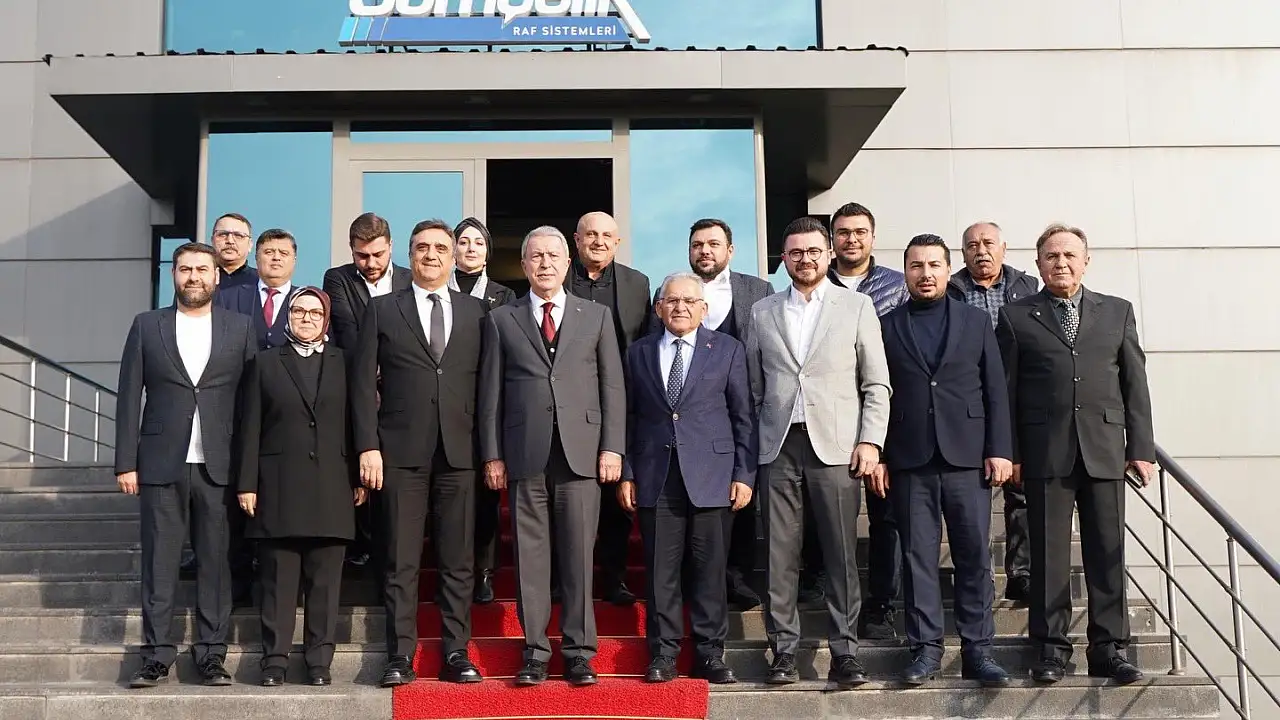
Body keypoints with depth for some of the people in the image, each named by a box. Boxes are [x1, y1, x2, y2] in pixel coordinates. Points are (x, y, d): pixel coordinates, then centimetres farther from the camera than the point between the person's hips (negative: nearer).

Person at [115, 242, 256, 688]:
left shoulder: (240, 329, 7)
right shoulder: (147, 326, 8)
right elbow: (129, 397, 6)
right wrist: (126, 463, -1)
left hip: (219, 466, 0)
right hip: (162, 466, 0)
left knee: (215, 563, 2)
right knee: (158, 564, 2)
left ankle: (211, 655, 9)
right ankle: (157, 657, 7)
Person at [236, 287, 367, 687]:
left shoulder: (344, 363, 12)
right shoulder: (264, 363, 11)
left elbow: (355, 423, 9)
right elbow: (251, 428, 7)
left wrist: (359, 478, 3)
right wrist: (247, 483, 0)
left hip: (331, 486, 1)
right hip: (279, 486, 0)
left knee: (324, 581, 2)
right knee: (279, 580, 1)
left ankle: (319, 661, 8)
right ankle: (274, 660, 8)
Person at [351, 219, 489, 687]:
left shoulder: (476, 312, 12)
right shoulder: (382, 310, 9)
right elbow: (363, 382, 4)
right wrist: (368, 446, -4)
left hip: (459, 452, 1)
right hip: (400, 452, -1)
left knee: (457, 561, 4)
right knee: (401, 562, 0)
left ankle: (455, 653, 10)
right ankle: (400, 657, 5)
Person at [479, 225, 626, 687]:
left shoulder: (597, 316, 13)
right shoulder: (502, 320, 12)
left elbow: (612, 386, 8)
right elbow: (491, 393, 8)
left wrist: (612, 448, -1)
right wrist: (492, 454, 1)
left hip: (581, 452, 0)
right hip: (525, 454, 0)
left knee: (578, 555, 0)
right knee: (530, 555, 2)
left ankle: (578, 653, 8)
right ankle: (535, 653, 9)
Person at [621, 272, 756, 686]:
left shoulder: (728, 350, 7)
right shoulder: (639, 353, 12)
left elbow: (743, 416, 4)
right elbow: (629, 417, 11)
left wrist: (744, 474, -2)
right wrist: (627, 473, 4)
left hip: (710, 476, -1)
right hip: (655, 477, 1)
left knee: (710, 570, 2)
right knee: (661, 571, 3)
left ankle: (710, 655, 12)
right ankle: (663, 654, 11)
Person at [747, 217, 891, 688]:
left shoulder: (857, 306, 9)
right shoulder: (762, 312, 14)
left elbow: (876, 384, 6)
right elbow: (754, 388, 14)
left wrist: (870, 441, -4)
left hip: (835, 446, -1)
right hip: (779, 447, 2)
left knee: (842, 556, -2)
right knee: (780, 556, 1)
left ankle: (844, 653, 4)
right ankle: (784, 651, 9)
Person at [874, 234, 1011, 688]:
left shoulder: (976, 322, 10)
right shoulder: (886, 327, 8)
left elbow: (996, 391, 6)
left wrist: (1000, 450, -2)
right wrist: (876, 455, -2)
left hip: (967, 457, 0)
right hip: (909, 461, 0)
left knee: (974, 555, 1)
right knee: (918, 556, 2)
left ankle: (977, 650, 7)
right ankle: (925, 650, 9)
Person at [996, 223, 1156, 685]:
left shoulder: (1117, 312, 13)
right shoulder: (1016, 317, 8)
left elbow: (1135, 383, 11)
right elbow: (1006, 390, 5)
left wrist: (1141, 448, 4)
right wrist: (1009, 452, -1)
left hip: (1104, 450, 2)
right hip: (1044, 452, -1)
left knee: (1107, 551, 3)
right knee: (1048, 552, 2)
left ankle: (1109, 649, 11)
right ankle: (1052, 648, 10)